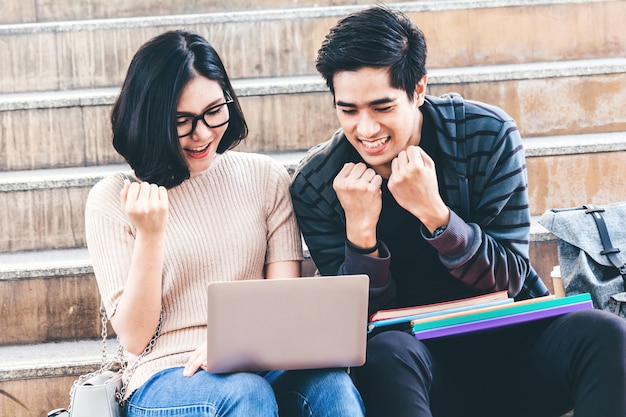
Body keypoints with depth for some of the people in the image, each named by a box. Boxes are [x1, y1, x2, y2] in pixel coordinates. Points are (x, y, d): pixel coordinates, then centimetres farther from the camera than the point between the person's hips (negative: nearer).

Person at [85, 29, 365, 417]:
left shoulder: (266, 177, 10)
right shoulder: (113, 199, 2)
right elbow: (135, 337, -1)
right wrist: (150, 236, -16)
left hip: (259, 364, 2)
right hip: (165, 377, -2)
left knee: (331, 385, -33)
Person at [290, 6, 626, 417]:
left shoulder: (487, 136, -8)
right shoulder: (316, 185, -6)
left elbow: (510, 279, -9)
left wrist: (433, 212, -24)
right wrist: (360, 230, -23)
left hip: (509, 340, 1)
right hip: (415, 355, -1)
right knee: (386, 351, -36)